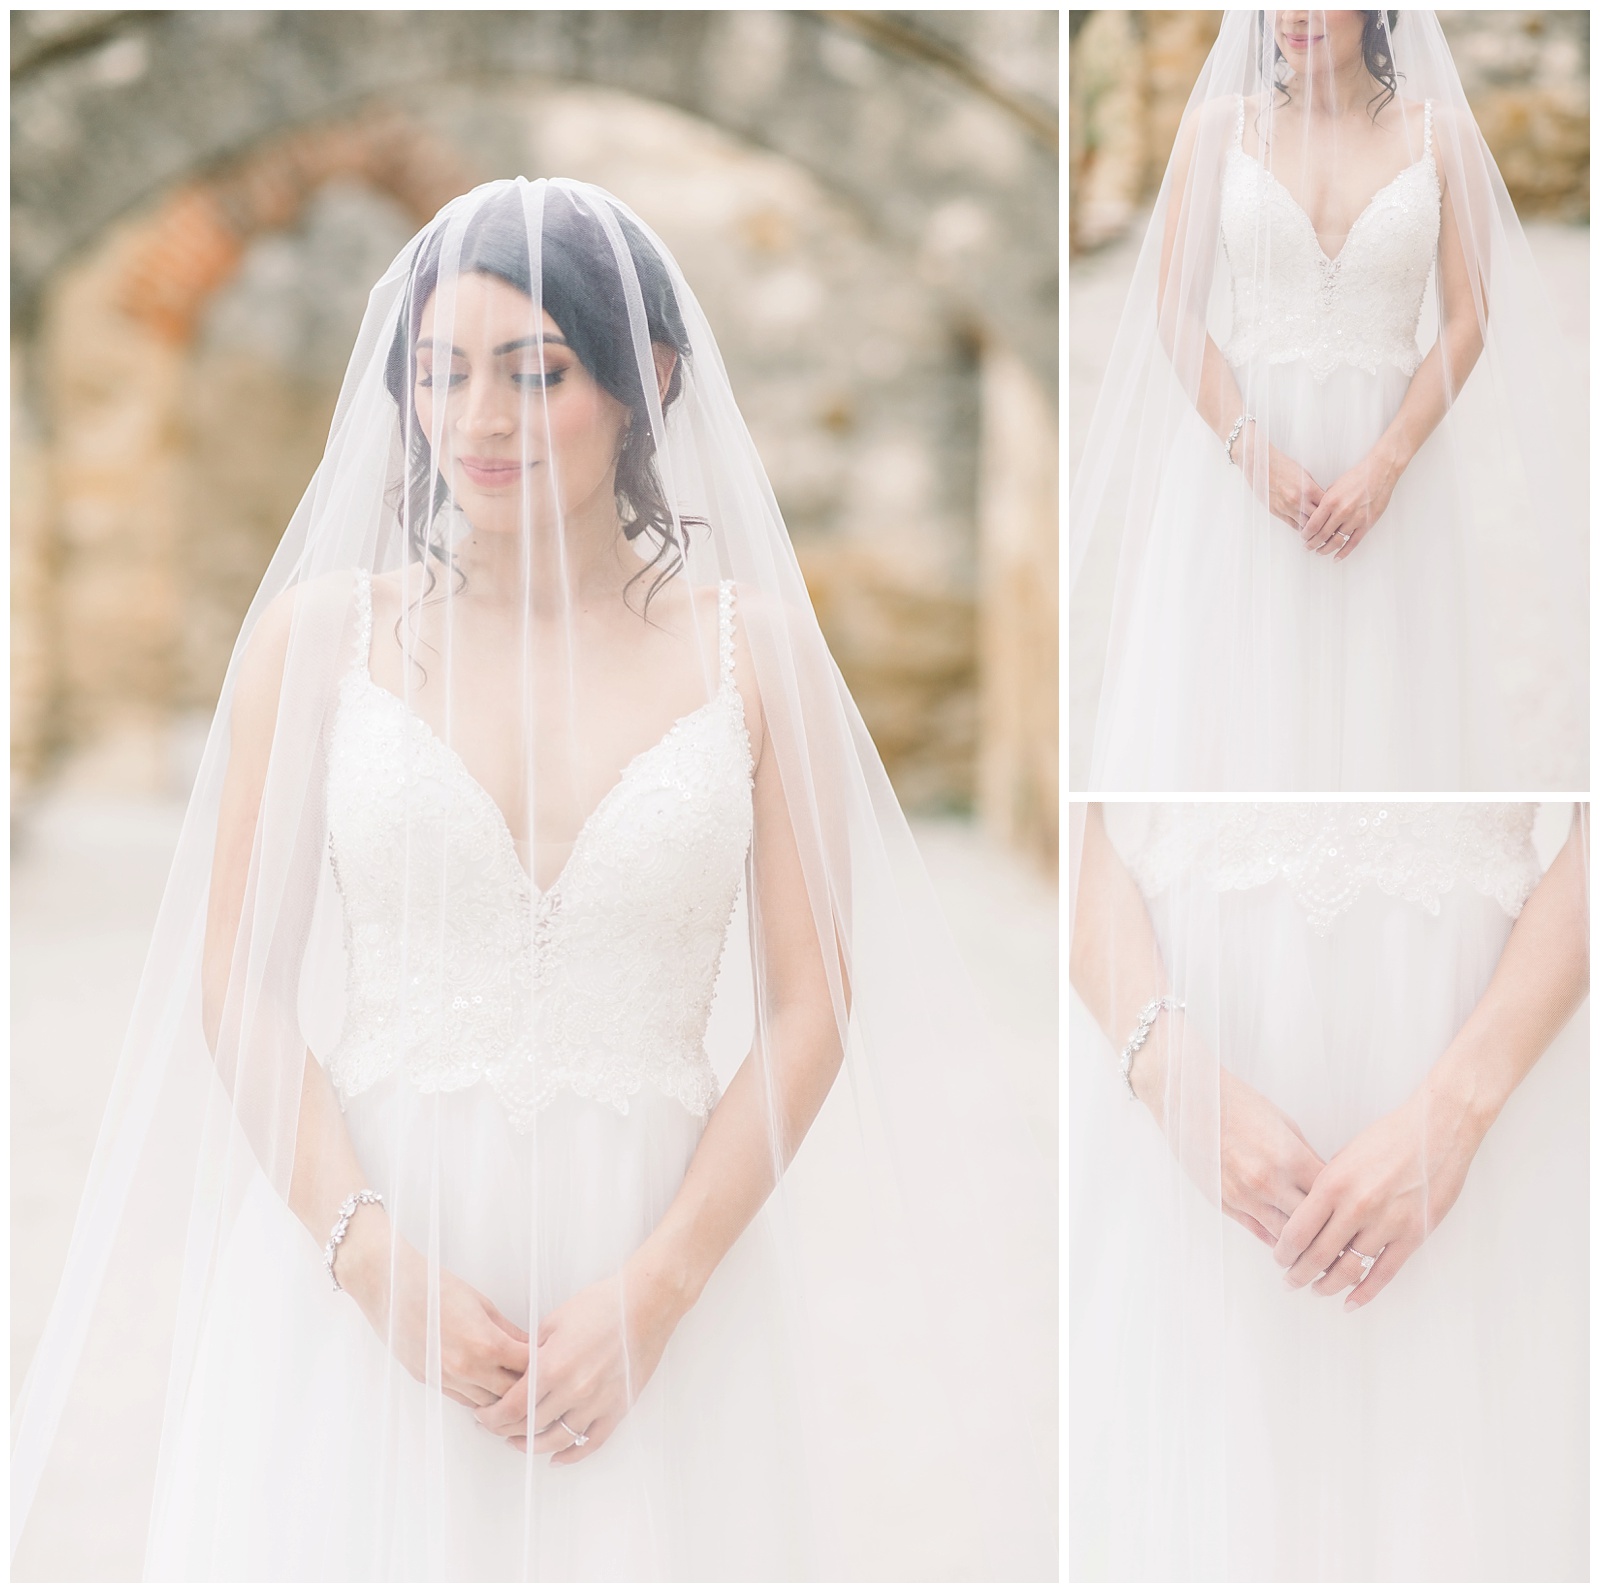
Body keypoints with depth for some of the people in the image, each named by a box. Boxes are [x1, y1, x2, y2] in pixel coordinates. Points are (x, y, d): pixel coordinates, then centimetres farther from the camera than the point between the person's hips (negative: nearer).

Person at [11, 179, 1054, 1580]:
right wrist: (377, 1261, -11)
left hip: (646, 1276, 0)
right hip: (354, 1271, 0)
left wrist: (657, 1289, -10)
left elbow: (811, 1005, -1)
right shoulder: (322, 633, 1)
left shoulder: (754, 649, 1)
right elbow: (236, 981, 0)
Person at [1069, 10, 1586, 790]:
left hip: (1384, 460, 0)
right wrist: (1251, 450, -12)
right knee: (1225, 710, -2)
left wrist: (1384, 466, -11)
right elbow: (1174, 307, 0)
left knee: (1376, 716, 2)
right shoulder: (1218, 125, 3)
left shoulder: (1439, 134, 3)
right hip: (1240, 456, 0)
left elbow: (1467, 321, 0)